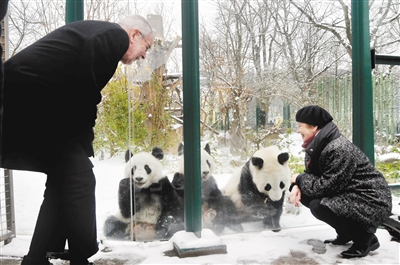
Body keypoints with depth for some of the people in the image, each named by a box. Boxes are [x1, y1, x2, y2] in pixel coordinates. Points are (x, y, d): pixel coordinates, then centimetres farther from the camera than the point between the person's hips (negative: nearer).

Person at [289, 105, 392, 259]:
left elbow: (327, 186, -28)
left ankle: (366, 238, -4)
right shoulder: (317, 145, 2)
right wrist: (297, 186, -13)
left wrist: (299, 179, -13)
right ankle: (346, 233, 14)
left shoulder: (339, 149, -27)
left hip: (371, 202, -9)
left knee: (319, 206, -27)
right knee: (304, 193, 0)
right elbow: (312, 174, 8)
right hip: (346, 195, 10)